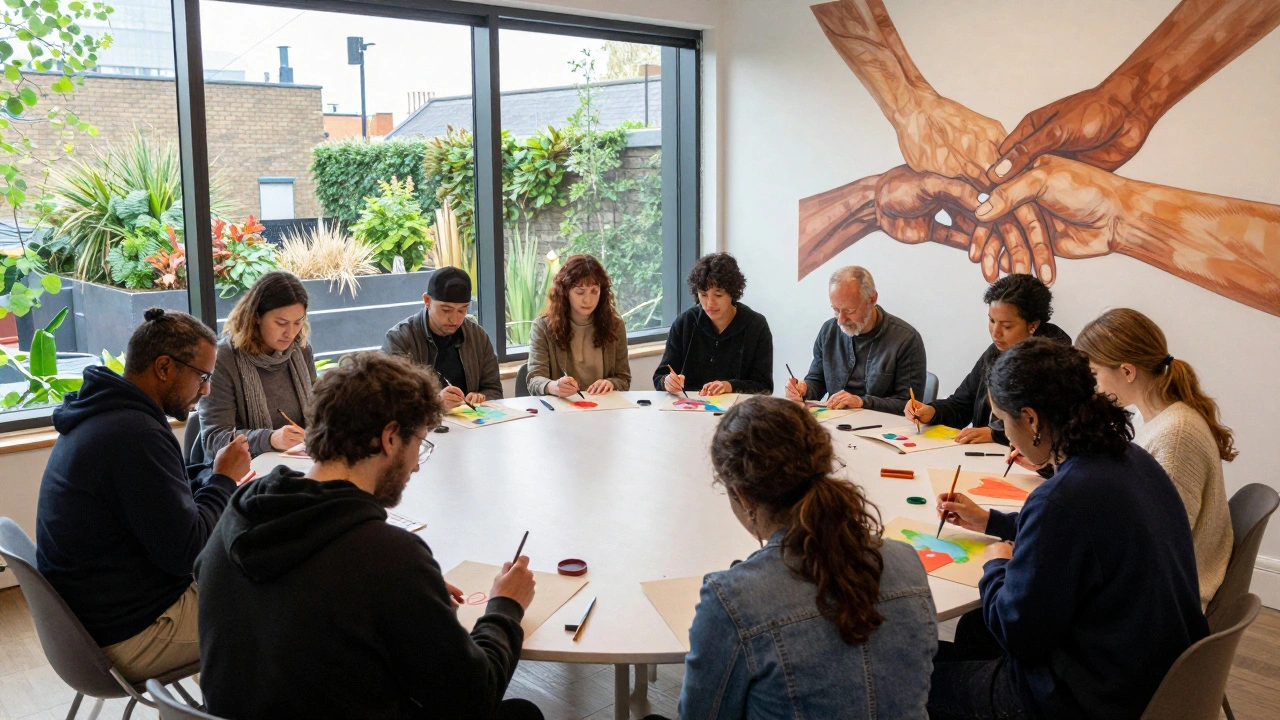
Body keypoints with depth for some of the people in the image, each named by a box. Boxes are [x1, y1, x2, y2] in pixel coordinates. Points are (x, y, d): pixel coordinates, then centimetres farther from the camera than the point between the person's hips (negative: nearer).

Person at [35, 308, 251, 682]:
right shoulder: (135, 435, -27)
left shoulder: (97, 416, 4)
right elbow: (185, 551, -25)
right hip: (129, 638, -9)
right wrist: (223, 479, -11)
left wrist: (215, 474, -2)